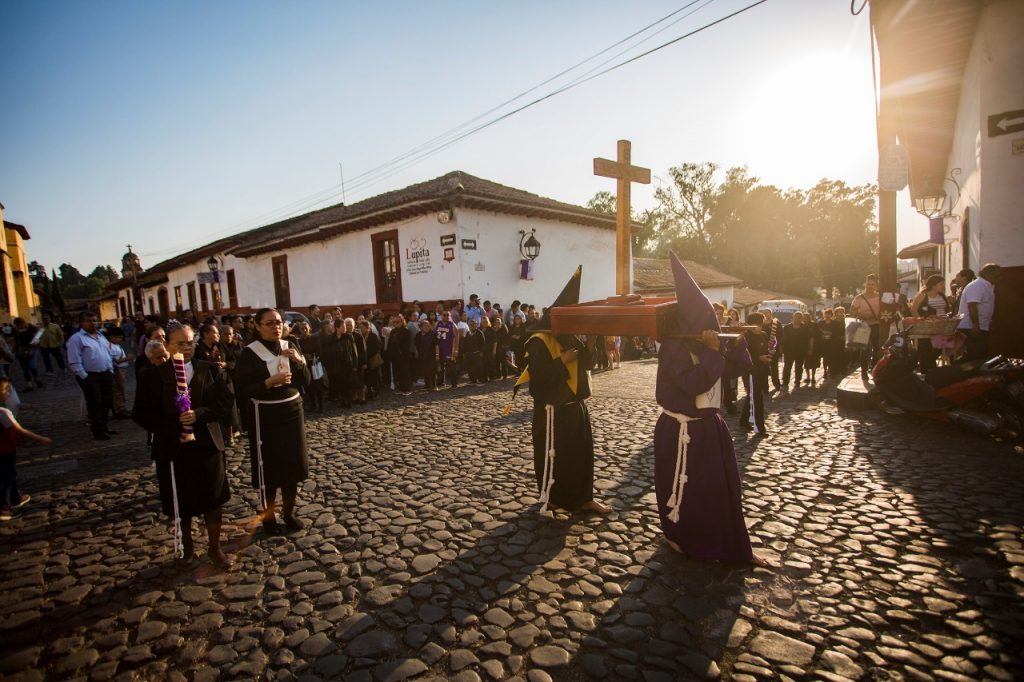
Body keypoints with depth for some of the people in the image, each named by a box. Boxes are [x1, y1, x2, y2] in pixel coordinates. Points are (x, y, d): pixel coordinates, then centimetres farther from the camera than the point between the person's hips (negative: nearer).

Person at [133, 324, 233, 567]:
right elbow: (141, 413, -5)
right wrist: (173, 432, -15)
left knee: (213, 499, 10)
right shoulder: (153, 375, -4)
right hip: (173, 449, 0)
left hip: (208, 445, 1)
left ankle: (215, 548, 28)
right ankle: (186, 548, 37)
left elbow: (225, 403, -5)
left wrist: (199, 414, -21)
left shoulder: (211, 370, -1)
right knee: (181, 504, 14)